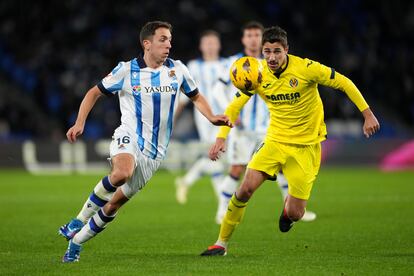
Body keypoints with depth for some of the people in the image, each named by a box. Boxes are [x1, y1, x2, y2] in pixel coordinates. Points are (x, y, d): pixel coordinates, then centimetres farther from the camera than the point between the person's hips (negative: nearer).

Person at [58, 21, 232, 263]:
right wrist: (80, 123, -9)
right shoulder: (127, 70, -6)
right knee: (122, 173, -37)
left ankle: (76, 241, 20)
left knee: (115, 203, 3)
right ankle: (80, 220, -17)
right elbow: (95, 93, 3)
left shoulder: (178, 70, 2)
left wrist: (212, 118, 1)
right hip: (128, 137, -3)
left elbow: (196, 97, 18)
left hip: (154, 151, 3)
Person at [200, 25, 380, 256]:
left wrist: (368, 114, -10)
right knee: (245, 189, -17)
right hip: (275, 140, 2)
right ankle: (222, 243, 0)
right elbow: (235, 106, 1)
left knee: (295, 214, -6)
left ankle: (289, 207, 34)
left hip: (306, 145, -2)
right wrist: (221, 137, -12)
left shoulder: (305, 68, -17)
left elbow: (344, 83, -8)